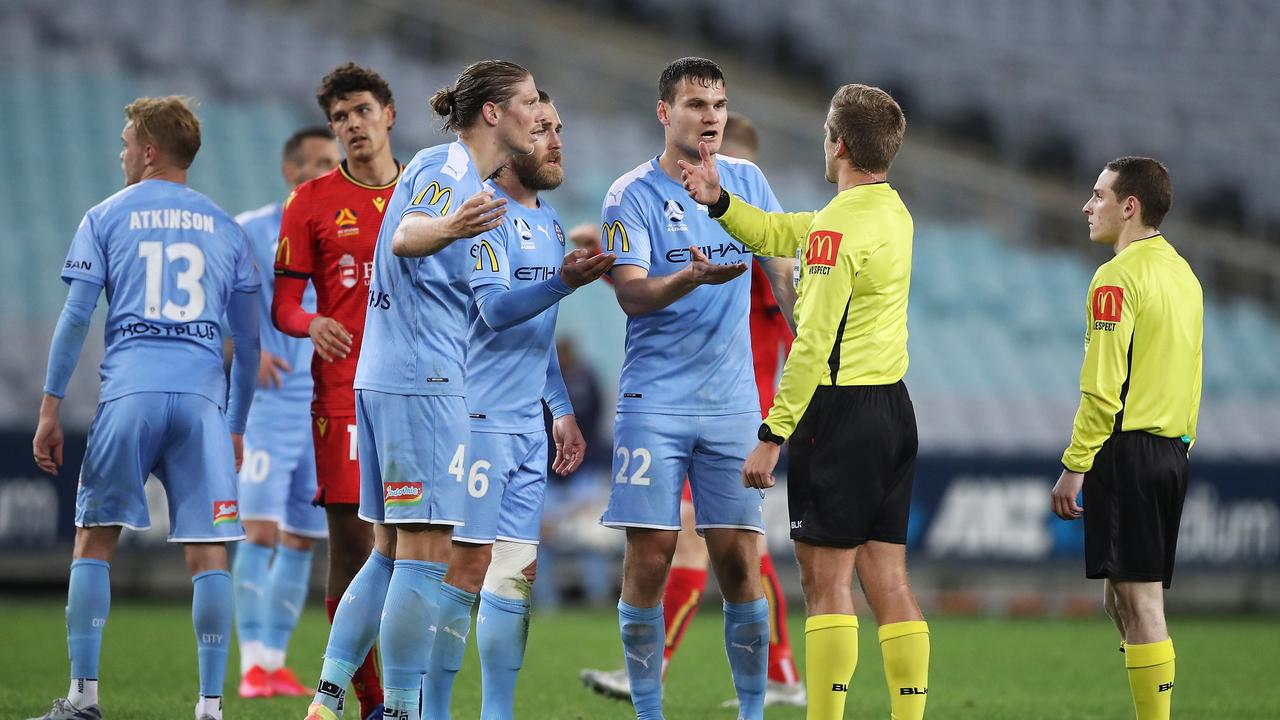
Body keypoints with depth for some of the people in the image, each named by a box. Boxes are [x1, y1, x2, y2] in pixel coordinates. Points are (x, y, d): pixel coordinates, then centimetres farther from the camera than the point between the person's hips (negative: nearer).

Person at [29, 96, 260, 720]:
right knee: (208, 553, 1)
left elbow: (75, 318, 2)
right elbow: (247, 343, 16)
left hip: (130, 392, -2)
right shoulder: (225, 230, 16)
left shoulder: (107, 217, 8)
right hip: (203, 398, 2)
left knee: (93, 541, 7)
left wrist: (50, 409, 4)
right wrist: (236, 428, 23)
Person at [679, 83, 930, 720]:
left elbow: (813, 346, -18)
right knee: (887, 577, 9)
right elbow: (780, 236, 25)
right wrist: (718, 202, 14)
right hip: (892, 407, 9)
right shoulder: (892, 212, 13)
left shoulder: (840, 225, -15)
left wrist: (772, 435, -17)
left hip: (840, 407, -9)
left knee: (825, 579, -6)